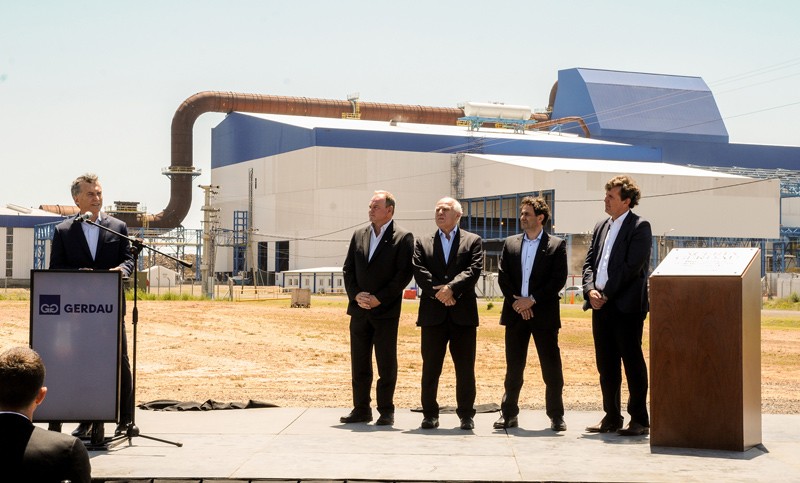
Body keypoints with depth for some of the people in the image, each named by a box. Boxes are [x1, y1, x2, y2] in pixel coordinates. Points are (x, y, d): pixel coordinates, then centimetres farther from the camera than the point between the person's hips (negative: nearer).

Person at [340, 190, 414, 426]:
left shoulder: (403, 238, -4)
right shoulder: (359, 235, 12)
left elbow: (404, 274, -10)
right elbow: (348, 269, 12)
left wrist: (379, 298, -14)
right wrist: (356, 294, -5)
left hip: (386, 311, -5)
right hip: (359, 309, 5)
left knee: (386, 363, 1)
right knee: (359, 362, 8)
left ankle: (386, 411, 9)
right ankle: (361, 410, 15)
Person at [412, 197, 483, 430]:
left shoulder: (473, 241, 8)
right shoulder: (422, 243, 13)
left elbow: (474, 270, -6)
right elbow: (419, 271, -1)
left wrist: (452, 288, -17)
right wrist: (437, 291, -15)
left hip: (463, 313, -1)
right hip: (433, 313, 1)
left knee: (465, 368, 3)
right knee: (430, 367, 4)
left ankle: (466, 415, 12)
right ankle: (430, 414, 11)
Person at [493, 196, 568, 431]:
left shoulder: (556, 245, 1)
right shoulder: (510, 243, 11)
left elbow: (559, 279, -7)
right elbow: (502, 277, 6)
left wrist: (532, 299, -13)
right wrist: (516, 302, -8)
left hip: (544, 313, -3)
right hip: (515, 314, 3)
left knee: (552, 368, 0)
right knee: (513, 367, 7)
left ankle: (556, 416, 8)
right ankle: (509, 414, 15)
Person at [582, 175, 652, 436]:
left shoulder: (639, 227, -6)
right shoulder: (601, 226, 16)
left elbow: (632, 267, -14)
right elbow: (589, 262, 14)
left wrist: (606, 294, -14)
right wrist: (590, 290, -4)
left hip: (626, 306, -7)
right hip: (601, 306, 7)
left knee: (633, 363, -2)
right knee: (606, 365, 10)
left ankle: (639, 420, 4)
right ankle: (611, 418, 18)